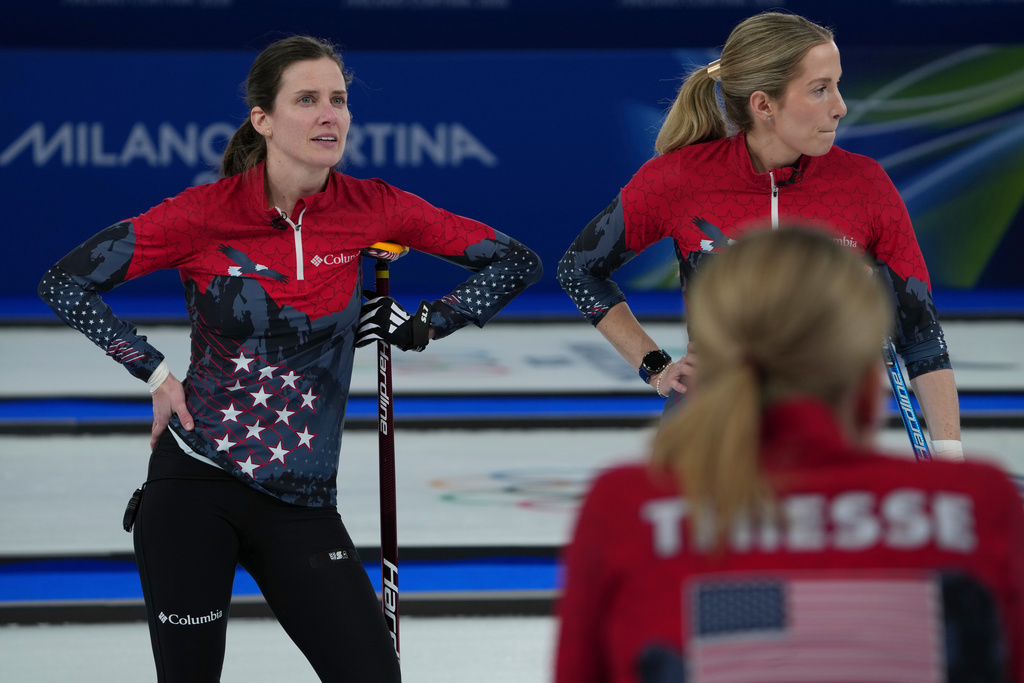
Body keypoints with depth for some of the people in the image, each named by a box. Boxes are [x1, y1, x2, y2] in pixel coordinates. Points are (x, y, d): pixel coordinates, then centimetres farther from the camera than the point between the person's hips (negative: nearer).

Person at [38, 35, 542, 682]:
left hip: (301, 504, 2)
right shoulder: (206, 214, -9)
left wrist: (421, 326, -1)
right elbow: (65, 283, -2)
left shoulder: (370, 210, -4)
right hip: (193, 484, -2)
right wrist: (156, 372, -4)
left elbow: (516, 262, 5)